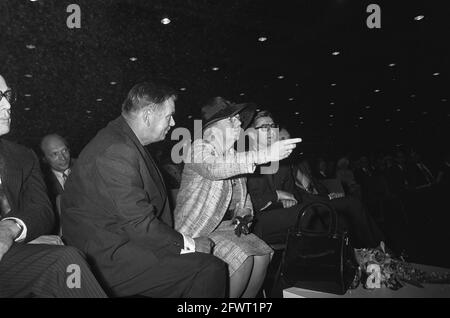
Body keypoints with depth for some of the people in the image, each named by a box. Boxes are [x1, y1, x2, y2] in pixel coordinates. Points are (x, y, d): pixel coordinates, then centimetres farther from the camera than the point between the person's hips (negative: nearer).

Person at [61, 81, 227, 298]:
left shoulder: (124, 141, 11)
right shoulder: (116, 152, -22)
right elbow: (139, 224, -23)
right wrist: (189, 244, -11)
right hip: (109, 261, -10)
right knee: (211, 270, -16)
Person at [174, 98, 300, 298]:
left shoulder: (235, 155, 11)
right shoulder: (199, 148, -12)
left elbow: (242, 198, 19)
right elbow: (214, 167, -37)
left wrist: (244, 216, -4)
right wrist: (265, 156, -45)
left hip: (227, 227, 7)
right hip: (198, 230, -7)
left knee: (262, 254, -8)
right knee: (242, 259, -23)